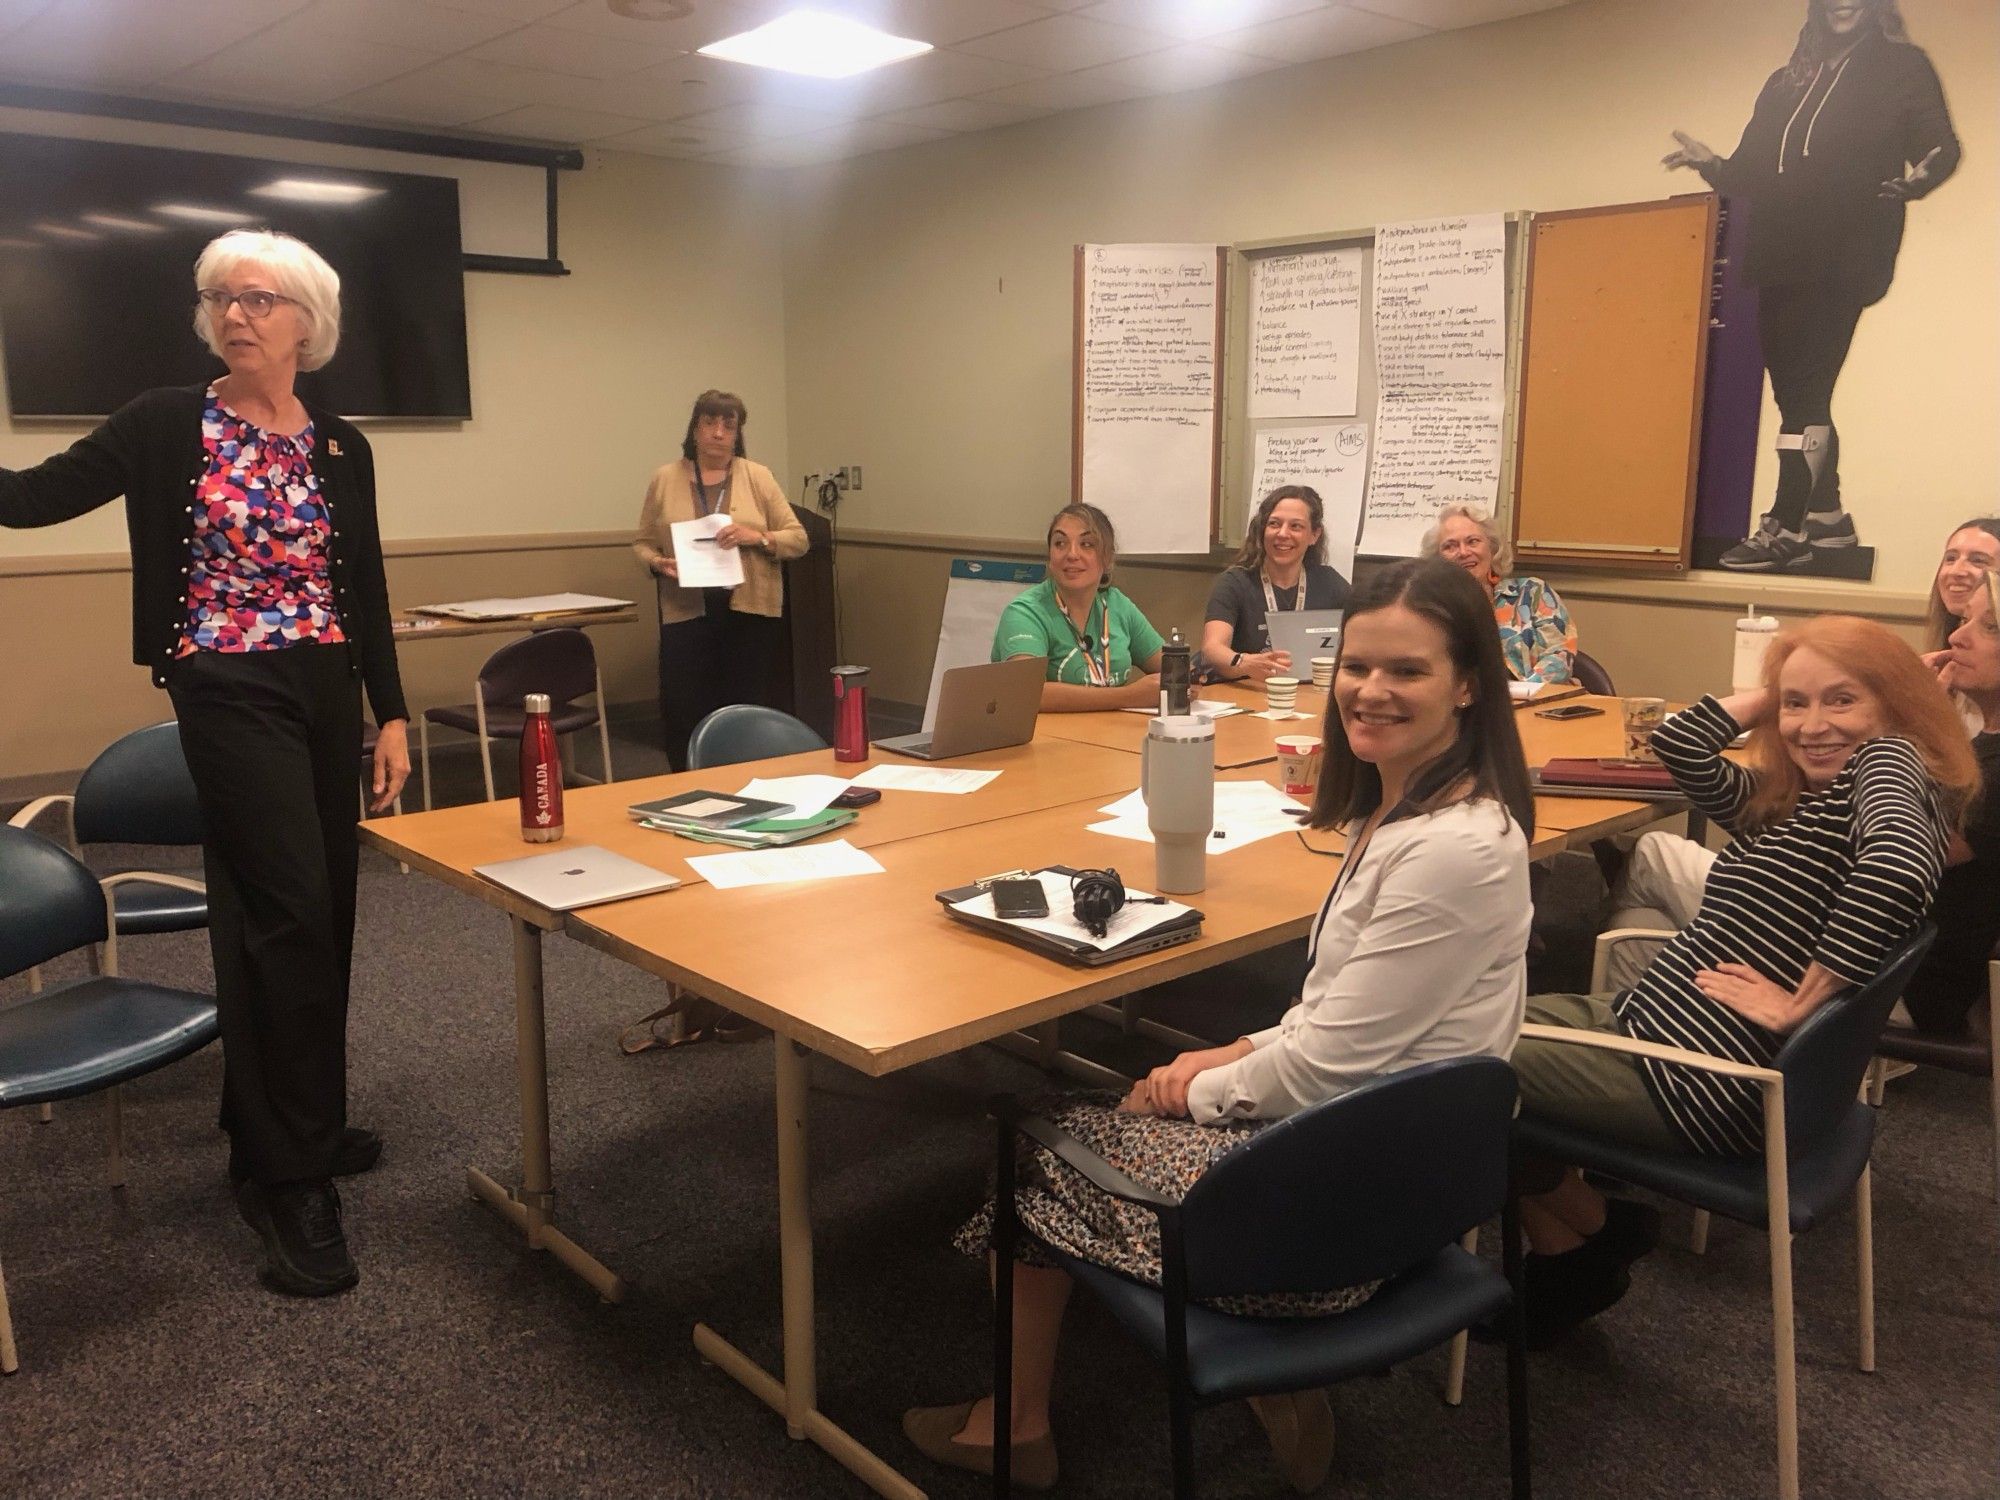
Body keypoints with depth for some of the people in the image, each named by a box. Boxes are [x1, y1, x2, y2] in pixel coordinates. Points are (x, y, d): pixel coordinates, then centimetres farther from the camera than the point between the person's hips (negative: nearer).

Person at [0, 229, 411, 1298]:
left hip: (325, 690, 5)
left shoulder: (341, 446, 8)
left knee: (318, 910, 10)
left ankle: (291, 1127, 28)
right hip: (229, 691, -5)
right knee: (289, 910, -11)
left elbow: (365, 591, 10)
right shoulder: (167, 425, -2)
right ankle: (289, 1178, -1)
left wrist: (390, 713, 7)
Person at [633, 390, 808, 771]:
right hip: (686, 614, 1)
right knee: (683, 714, -1)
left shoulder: (759, 478, 5)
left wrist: (758, 537, -15)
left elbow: (798, 539, 3)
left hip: (750, 612, 0)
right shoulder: (665, 479, 8)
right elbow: (643, 542, 12)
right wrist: (658, 563, -10)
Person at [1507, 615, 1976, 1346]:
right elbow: (1680, 745, 15)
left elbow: (1898, 867, -32)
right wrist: (1776, 694, 13)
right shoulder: (1785, 794, 14)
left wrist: (1800, 1001, -27)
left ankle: (1596, 1232, 18)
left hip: (1704, 1078, -10)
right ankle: (1564, 1257, 17)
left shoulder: (1888, 761, -11)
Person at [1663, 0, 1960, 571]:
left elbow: (1940, 145, -1)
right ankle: (1826, 517, 16)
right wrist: (1711, 165, 1)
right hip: (1778, 262, 6)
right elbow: (1751, 174, 20)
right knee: (1798, 394, 6)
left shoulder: (1903, 67, 8)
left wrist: (1922, 175, -23)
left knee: (1803, 391, -13)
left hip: (1842, 261, -5)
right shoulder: (1786, 81, 21)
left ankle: (1787, 527, -12)